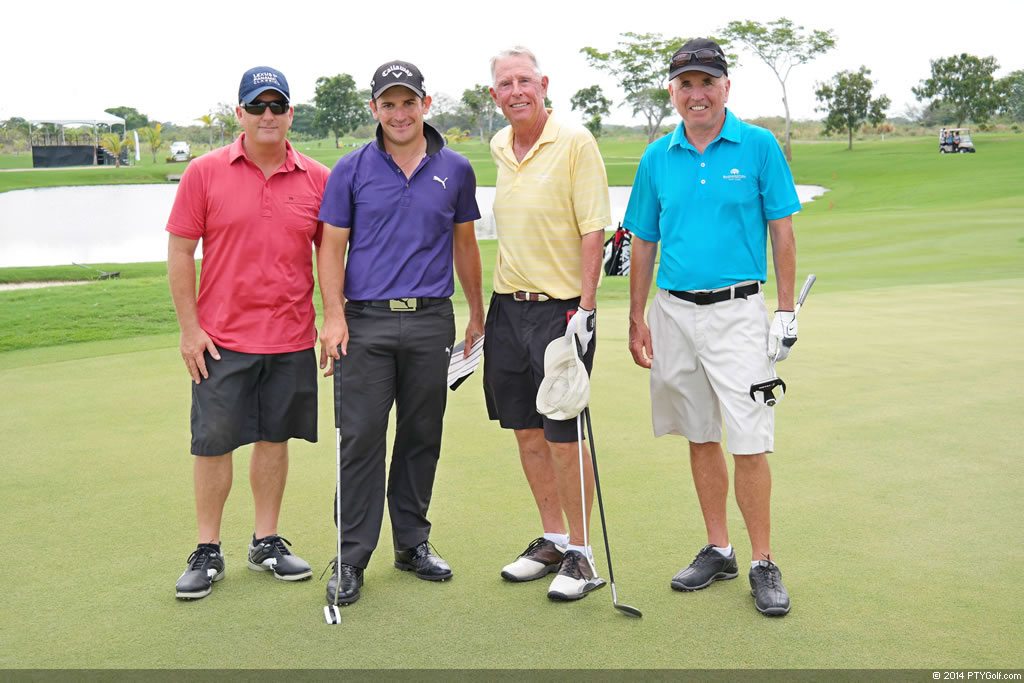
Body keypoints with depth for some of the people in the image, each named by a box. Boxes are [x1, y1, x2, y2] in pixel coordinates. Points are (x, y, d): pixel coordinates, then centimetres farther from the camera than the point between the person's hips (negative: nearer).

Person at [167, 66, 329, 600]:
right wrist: (189, 327, -5)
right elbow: (180, 251, -1)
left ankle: (267, 542, 25)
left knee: (274, 439, 11)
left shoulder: (317, 179, 2)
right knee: (213, 444, 4)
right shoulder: (205, 173, -2)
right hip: (222, 339, -2)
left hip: (292, 338, 2)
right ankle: (207, 552, 18)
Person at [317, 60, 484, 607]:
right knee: (360, 438, -2)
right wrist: (333, 316, -9)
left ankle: (413, 543, 23)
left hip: (432, 321, 2)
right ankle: (350, 558, 6)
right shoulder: (351, 170, 3)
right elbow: (332, 247, 1)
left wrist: (477, 315, 14)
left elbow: (465, 245, 15)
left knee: (422, 437, 9)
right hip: (366, 321, -2)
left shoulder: (455, 171, 8)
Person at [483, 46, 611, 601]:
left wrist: (585, 309, -18)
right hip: (507, 305, 7)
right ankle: (551, 540, 25)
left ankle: (580, 555, 10)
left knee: (563, 436, -3)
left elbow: (593, 230, -13)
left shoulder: (575, 142, -10)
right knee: (526, 431, 11)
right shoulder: (498, 147, 11)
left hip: (560, 308, -7)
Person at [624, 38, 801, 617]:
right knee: (701, 438, 12)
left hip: (737, 312, -3)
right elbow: (644, 243, 11)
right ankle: (718, 551, 24)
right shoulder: (658, 157, 7)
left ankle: (764, 564, 9)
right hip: (673, 313, 4)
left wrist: (786, 314, -4)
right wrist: (637, 320, 9)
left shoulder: (759, 146, -2)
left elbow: (782, 232, 0)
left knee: (749, 443, -5)